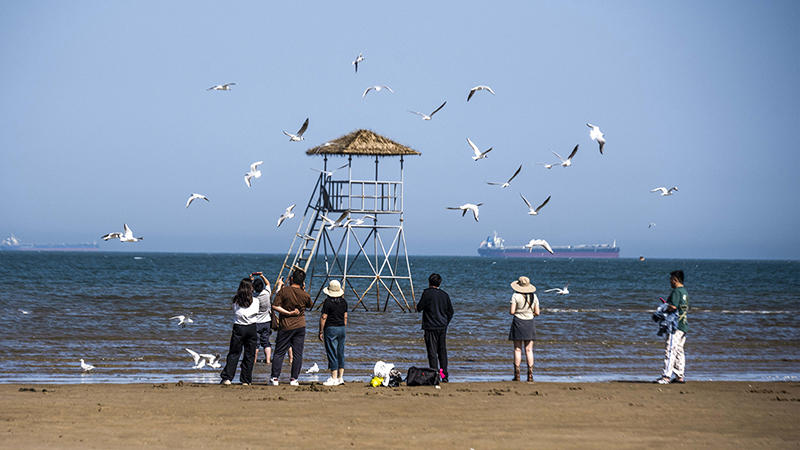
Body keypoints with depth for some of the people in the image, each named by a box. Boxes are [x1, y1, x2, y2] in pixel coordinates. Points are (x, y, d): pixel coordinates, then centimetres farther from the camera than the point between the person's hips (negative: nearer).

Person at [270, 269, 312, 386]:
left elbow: (275, 306, -15)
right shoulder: (305, 295, -3)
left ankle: (274, 377, 3)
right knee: (298, 353, 7)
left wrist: (288, 313, -8)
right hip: (300, 326, 2)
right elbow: (309, 305, 18)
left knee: (279, 353, 5)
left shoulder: (283, 291, -10)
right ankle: (294, 379, 6)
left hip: (286, 327, -2)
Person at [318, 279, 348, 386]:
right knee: (340, 353, 11)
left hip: (331, 328, -6)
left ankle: (334, 378, -3)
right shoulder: (343, 301, 5)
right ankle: (340, 377, 12)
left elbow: (323, 317, -12)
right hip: (341, 328, 6)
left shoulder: (328, 302, -13)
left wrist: (321, 331, -6)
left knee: (332, 354, -3)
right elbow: (345, 317, 12)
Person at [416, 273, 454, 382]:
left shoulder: (427, 293, -8)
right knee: (443, 351, 11)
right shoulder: (444, 295, 7)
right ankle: (444, 375, 10)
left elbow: (419, 308, -6)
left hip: (431, 327, -5)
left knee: (432, 352, -3)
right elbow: (450, 312, 13)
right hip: (443, 327, 5)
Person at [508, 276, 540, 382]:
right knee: (529, 350, 5)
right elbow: (537, 313, 2)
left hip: (518, 322, -3)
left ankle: (517, 375, -1)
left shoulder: (516, 296, -9)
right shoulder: (534, 296, 2)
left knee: (517, 349, 2)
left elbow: (512, 312, -12)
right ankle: (530, 375, 2)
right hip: (529, 322, 3)